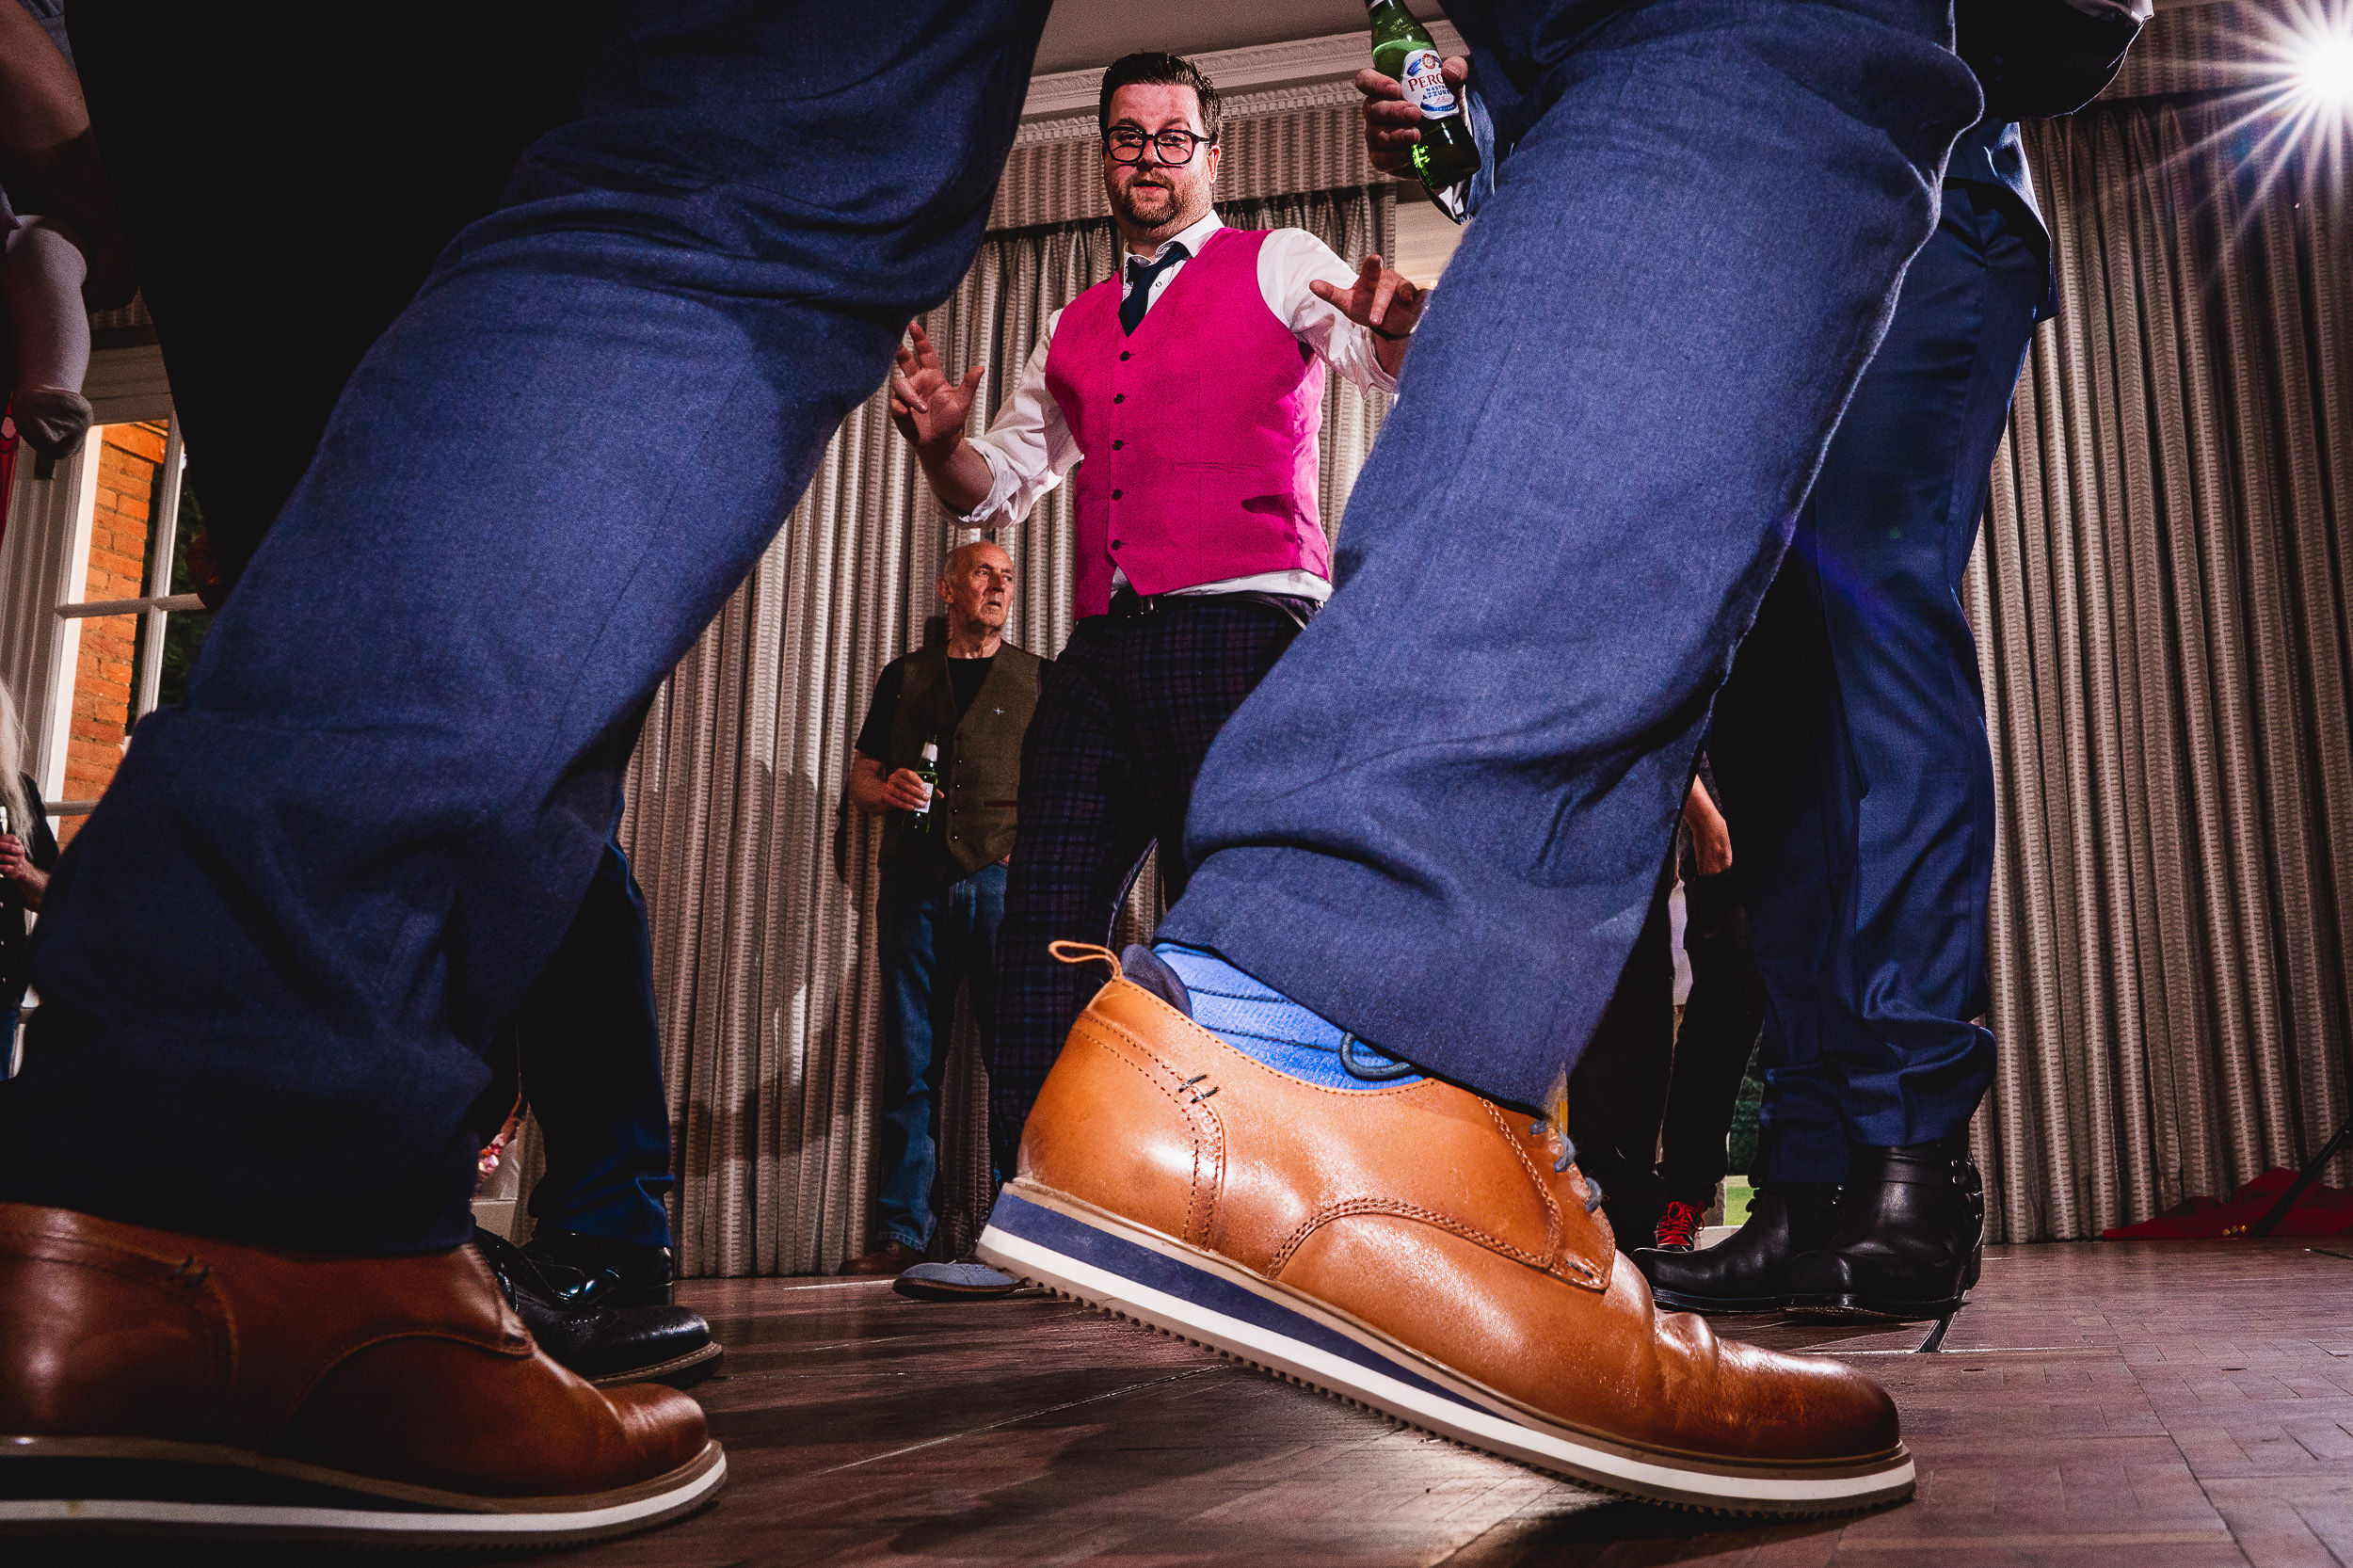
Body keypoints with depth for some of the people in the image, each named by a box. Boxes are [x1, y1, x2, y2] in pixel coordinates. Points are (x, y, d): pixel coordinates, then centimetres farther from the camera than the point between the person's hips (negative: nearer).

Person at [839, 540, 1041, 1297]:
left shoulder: (1039, 678, 14)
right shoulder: (903, 677, 19)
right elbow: (859, 780, 18)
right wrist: (887, 791, -3)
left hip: (1002, 880, -1)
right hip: (914, 883, 2)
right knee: (910, 1064, 1)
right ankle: (903, 1234, 5)